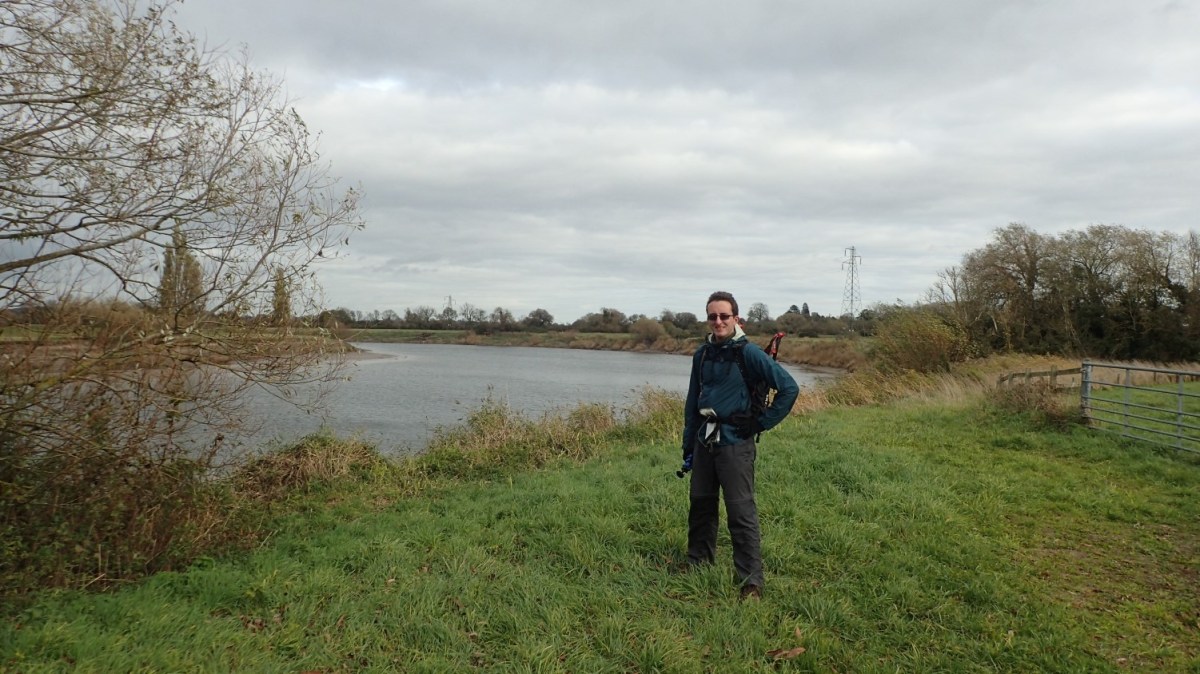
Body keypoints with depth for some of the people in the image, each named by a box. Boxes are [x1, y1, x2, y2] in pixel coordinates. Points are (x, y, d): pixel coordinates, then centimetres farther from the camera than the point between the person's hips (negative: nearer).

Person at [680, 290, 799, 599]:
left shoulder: (748, 352, -11)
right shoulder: (702, 354, 8)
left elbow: (789, 387, -12)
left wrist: (763, 423, -10)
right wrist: (688, 446, 15)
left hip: (735, 443, -6)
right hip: (704, 442, 7)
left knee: (741, 513, -5)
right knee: (700, 506, 16)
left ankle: (752, 583, 3)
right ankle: (697, 566, 33)